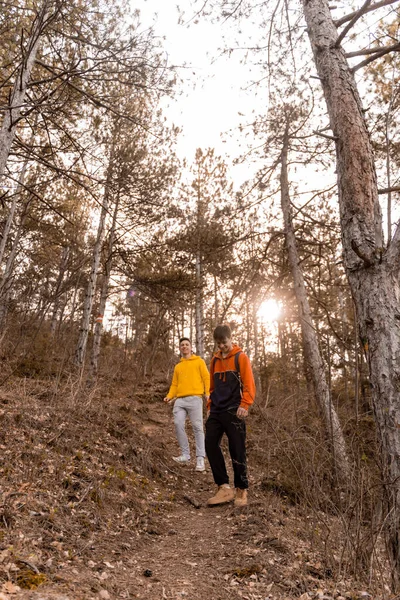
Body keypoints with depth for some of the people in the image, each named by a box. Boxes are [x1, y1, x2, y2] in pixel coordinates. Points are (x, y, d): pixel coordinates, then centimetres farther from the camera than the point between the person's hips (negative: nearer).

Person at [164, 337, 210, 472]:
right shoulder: (178, 366, 25)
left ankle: (200, 459, -4)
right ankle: (185, 455, -1)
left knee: (197, 427, -8)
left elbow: (206, 378, 4)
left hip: (194, 398, -4)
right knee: (178, 424, -12)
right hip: (180, 400, 4)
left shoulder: (199, 361, 13)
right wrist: (169, 396, 3)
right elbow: (174, 385, 21)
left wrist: (208, 393, -12)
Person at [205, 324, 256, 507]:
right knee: (210, 445, -4)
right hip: (216, 412, 6)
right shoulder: (215, 359, 15)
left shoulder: (241, 357, -1)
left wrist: (245, 405, -19)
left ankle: (242, 490, 15)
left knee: (237, 451, -1)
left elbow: (249, 384, -8)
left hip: (233, 411, -5)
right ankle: (224, 488, 4)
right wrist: (210, 406, 14)